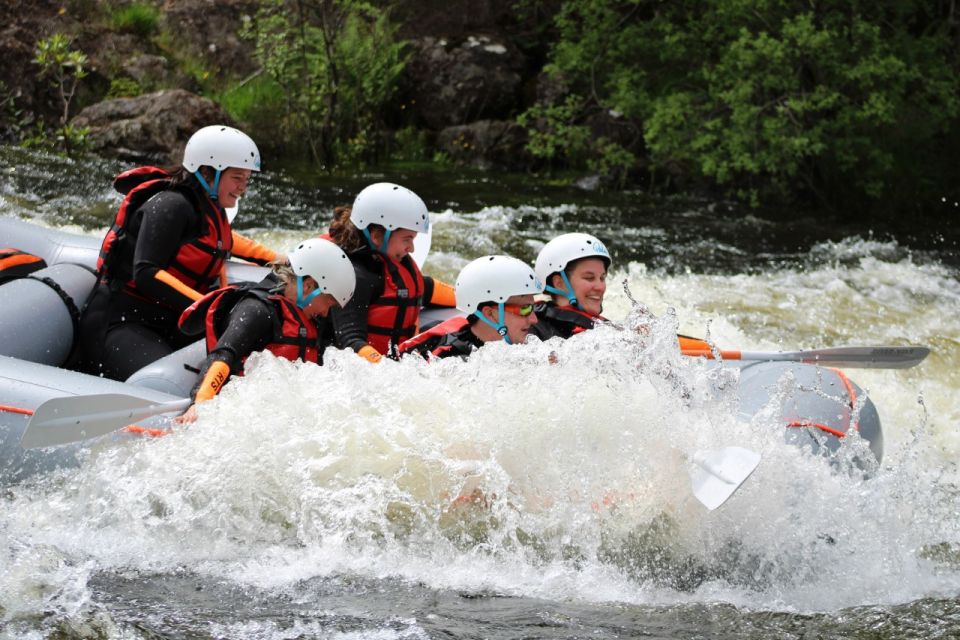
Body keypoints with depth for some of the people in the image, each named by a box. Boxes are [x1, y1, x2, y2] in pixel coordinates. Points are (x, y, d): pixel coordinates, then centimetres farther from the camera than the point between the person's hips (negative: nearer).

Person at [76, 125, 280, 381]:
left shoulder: (212, 211, 16)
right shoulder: (170, 204, -11)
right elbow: (145, 274, -21)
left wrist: (273, 259, 35)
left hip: (166, 329, 10)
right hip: (120, 324, -10)